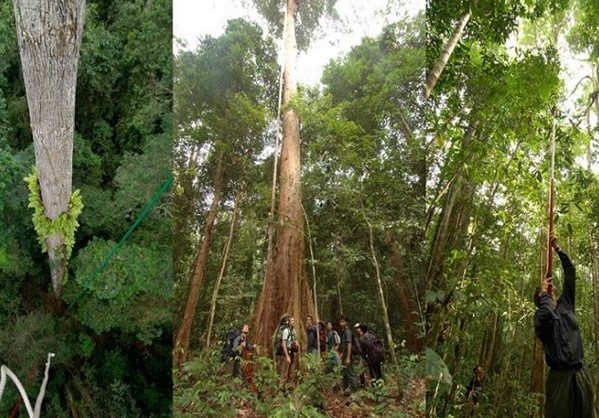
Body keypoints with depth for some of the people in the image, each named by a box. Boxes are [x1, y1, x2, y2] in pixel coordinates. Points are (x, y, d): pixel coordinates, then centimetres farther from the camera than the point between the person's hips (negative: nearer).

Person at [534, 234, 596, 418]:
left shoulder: (565, 305, 16)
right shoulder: (541, 315, 0)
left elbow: (570, 272, 16)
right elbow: (548, 314, -27)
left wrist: (558, 249, 15)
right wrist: (543, 293, -9)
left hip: (581, 373, 5)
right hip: (560, 376, -5)